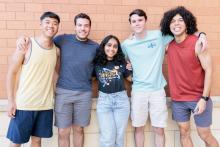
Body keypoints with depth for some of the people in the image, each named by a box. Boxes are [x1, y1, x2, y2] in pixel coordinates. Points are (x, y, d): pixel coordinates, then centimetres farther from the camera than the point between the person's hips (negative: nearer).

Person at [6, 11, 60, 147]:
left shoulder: (57, 50, 4)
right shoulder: (27, 45, -8)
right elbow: (11, 73, -6)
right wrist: (11, 101, -9)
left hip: (46, 104, 4)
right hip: (24, 104, -3)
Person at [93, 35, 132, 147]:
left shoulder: (121, 62, 3)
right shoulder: (97, 63, 0)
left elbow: (131, 78, 11)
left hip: (121, 99, 1)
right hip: (104, 100, -1)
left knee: (119, 137, 10)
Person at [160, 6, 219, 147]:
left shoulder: (197, 43, -13)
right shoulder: (169, 45, 0)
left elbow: (209, 70, -13)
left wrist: (204, 98, -17)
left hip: (198, 98, -4)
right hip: (177, 99, 4)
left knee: (205, 135, 7)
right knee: (184, 132, 14)